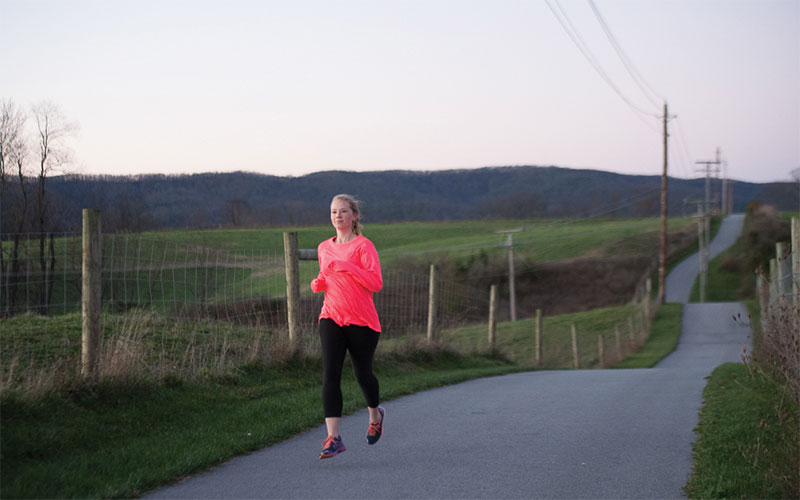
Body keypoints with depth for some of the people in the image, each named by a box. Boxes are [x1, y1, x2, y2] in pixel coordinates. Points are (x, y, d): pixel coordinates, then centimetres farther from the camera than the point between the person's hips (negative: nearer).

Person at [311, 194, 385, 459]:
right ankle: (333, 438, -18)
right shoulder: (324, 248, 12)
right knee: (330, 374, -13)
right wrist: (317, 283, 5)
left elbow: (376, 283, -16)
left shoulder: (364, 246, -6)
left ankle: (375, 415, 42)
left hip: (362, 321, -3)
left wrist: (347, 266, -24)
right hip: (331, 318, 4)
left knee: (362, 374, 9)